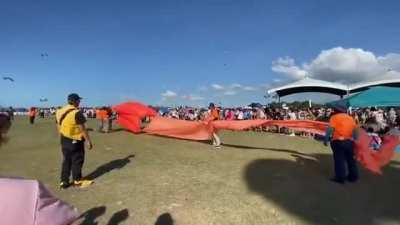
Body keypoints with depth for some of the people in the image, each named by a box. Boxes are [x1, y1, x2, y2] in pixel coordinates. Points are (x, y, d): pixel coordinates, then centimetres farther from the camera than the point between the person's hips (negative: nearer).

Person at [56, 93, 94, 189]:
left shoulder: (59, 112, 6)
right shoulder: (77, 112, -19)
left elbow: (59, 127, 14)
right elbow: (82, 128, -19)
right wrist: (88, 141, -12)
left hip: (64, 140, 8)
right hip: (75, 140, -7)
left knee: (66, 160, 16)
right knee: (77, 160, 8)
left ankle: (63, 182, 21)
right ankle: (77, 180, 21)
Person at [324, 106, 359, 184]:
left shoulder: (334, 117, -3)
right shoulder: (351, 118, 16)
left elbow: (330, 129, -13)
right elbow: (355, 130, 16)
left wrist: (326, 139, -11)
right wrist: (354, 139, 23)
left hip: (338, 141, -6)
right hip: (350, 141, 6)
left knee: (339, 160, 0)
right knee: (351, 159, 16)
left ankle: (340, 178, 5)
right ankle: (353, 176, 26)